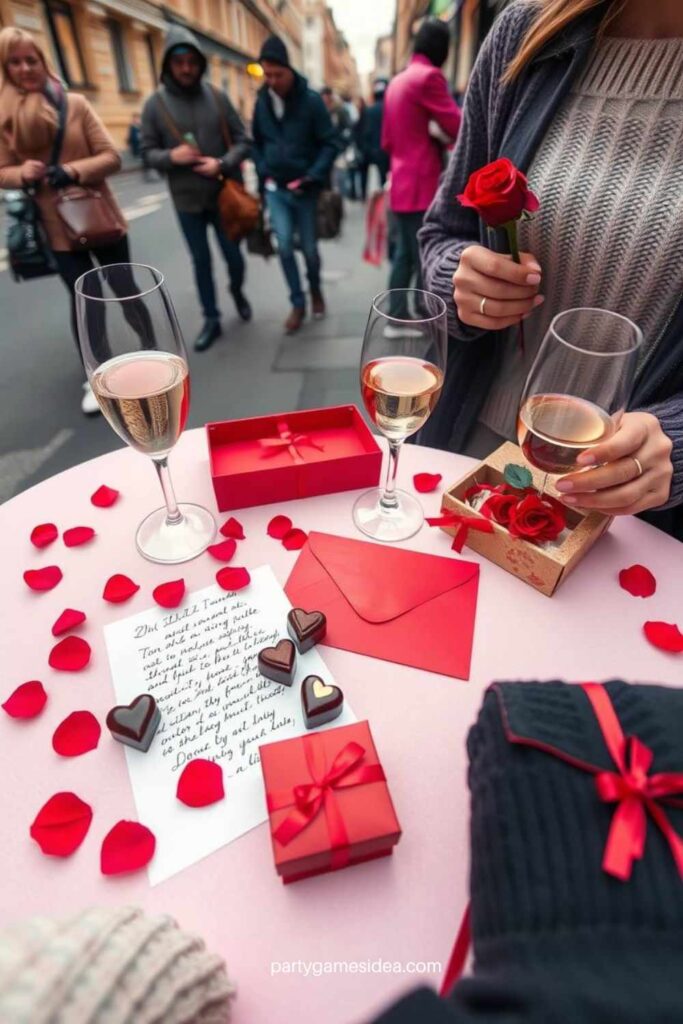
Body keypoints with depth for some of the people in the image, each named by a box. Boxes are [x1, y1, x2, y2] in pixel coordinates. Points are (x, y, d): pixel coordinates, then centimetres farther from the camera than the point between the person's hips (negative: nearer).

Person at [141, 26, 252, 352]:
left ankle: (237, 291, 41)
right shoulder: (155, 103, -2)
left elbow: (243, 141, 1)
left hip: (224, 194, 0)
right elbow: (148, 152, 0)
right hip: (186, 201, 0)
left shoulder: (218, 97, 0)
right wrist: (171, 156, -20)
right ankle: (211, 319, 20)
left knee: (234, 256, 8)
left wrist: (223, 164, -17)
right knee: (201, 261, 7)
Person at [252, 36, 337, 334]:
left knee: (309, 247, 5)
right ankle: (297, 303, 6)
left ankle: (315, 290, 32)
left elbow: (329, 144, -8)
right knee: (284, 246, -7)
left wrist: (313, 177, -18)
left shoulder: (311, 100, -8)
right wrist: (263, 173, 1)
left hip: (305, 188, -3)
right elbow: (256, 142, 15)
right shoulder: (261, 101, 4)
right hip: (275, 188, 3)